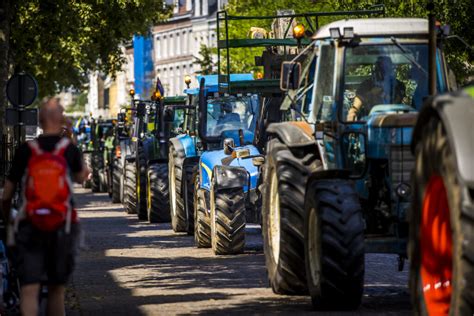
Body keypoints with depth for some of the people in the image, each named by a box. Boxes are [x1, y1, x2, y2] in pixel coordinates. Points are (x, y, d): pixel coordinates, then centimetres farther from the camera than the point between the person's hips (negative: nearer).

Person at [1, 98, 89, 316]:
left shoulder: (25, 151, -4)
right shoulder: (69, 149, -2)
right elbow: (80, 177, 18)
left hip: (29, 227, -1)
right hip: (62, 227, 1)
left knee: (29, 290, -7)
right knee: (56, 290, 16)